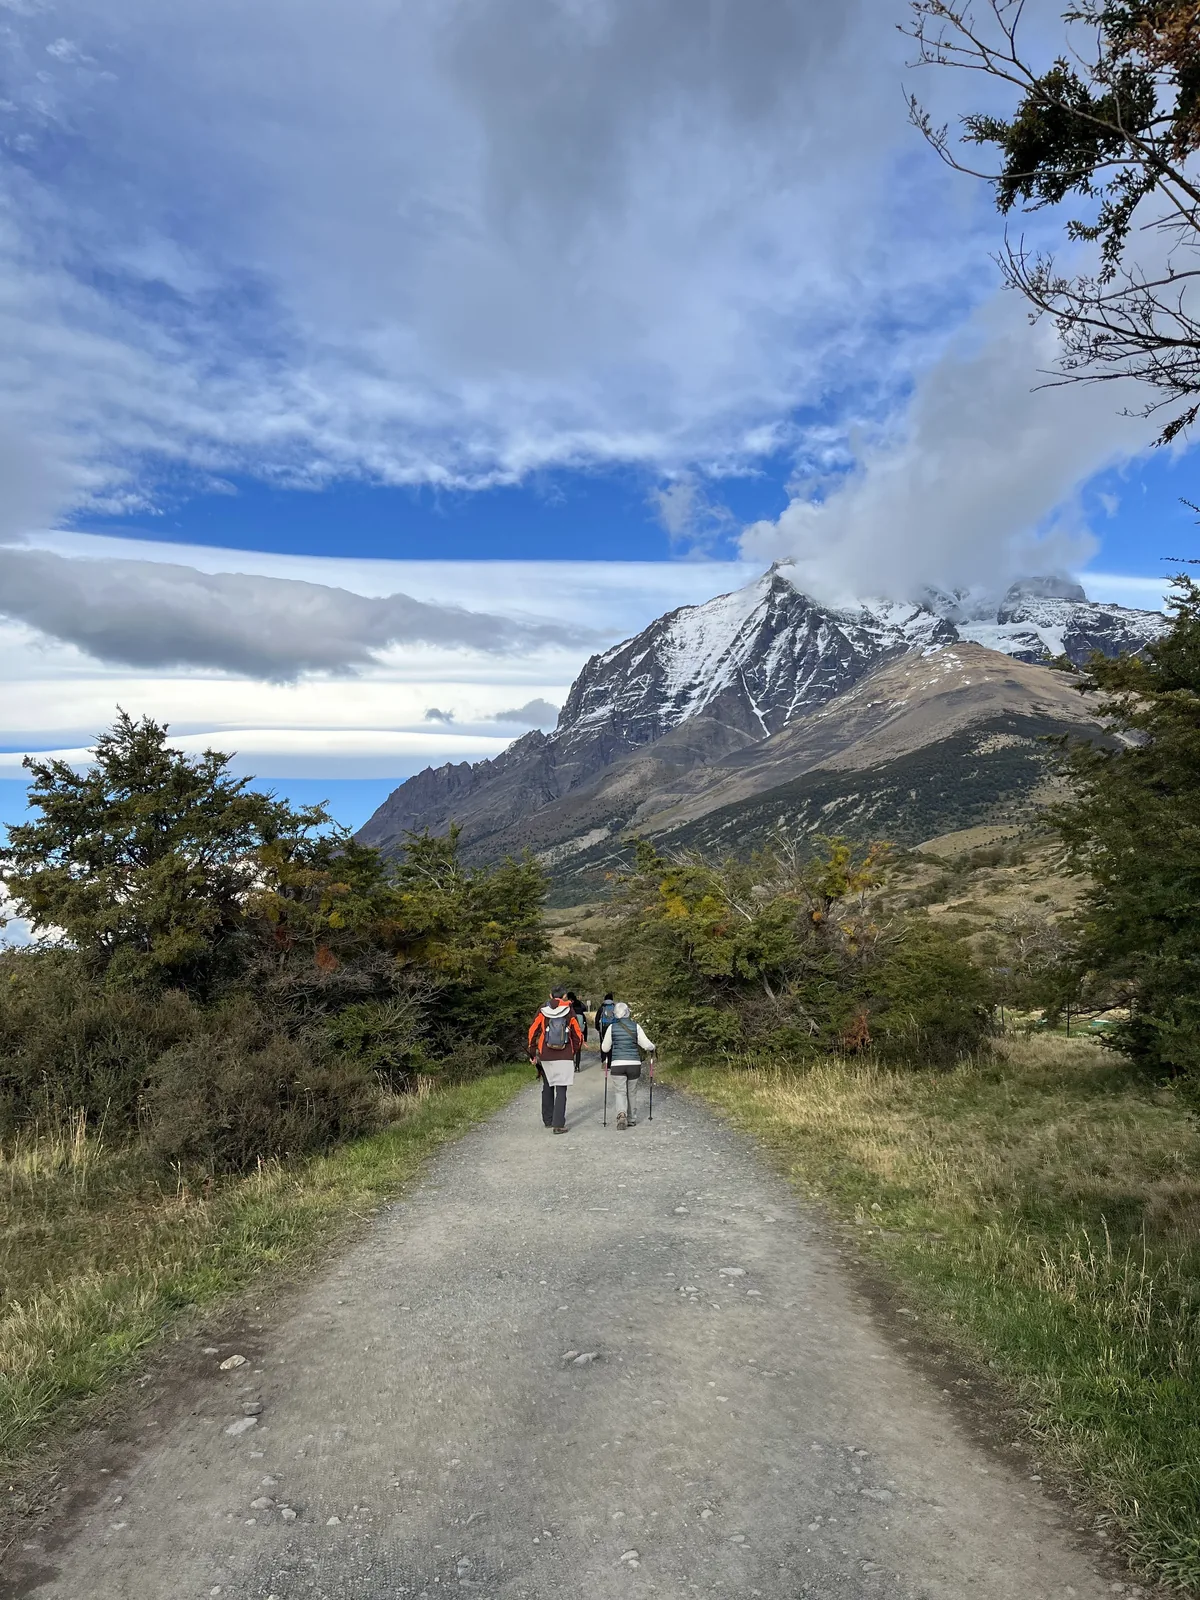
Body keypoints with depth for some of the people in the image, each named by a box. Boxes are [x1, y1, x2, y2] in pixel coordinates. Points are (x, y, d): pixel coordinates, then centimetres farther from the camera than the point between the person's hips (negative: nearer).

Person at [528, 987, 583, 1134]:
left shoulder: (542, 1012, 1)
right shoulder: (570, 1013, -1)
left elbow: (532, 1032, 0)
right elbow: (578, 1035, 4)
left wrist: (533, 1054, 7)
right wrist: (575, 1051, 20)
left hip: (545, 1057, 2)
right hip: (564, 1057, -2)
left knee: (547, 1088, 18)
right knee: (561, 1090, 0)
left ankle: (548, 1120, 25)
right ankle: (558, 1124, -7)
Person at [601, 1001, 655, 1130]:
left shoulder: (612, 1027, -3)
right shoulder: (636, 1026, -3)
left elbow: (605, 1049, 4)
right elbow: (646, 1044, -3)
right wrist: (652, 1047, 19)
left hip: (617, 1064, -1)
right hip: (634, 1064, 1)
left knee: (620, 1091, 1)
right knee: (632, 1092, 14)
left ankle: (621, 1113, -24)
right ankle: (632, 1120, 21)